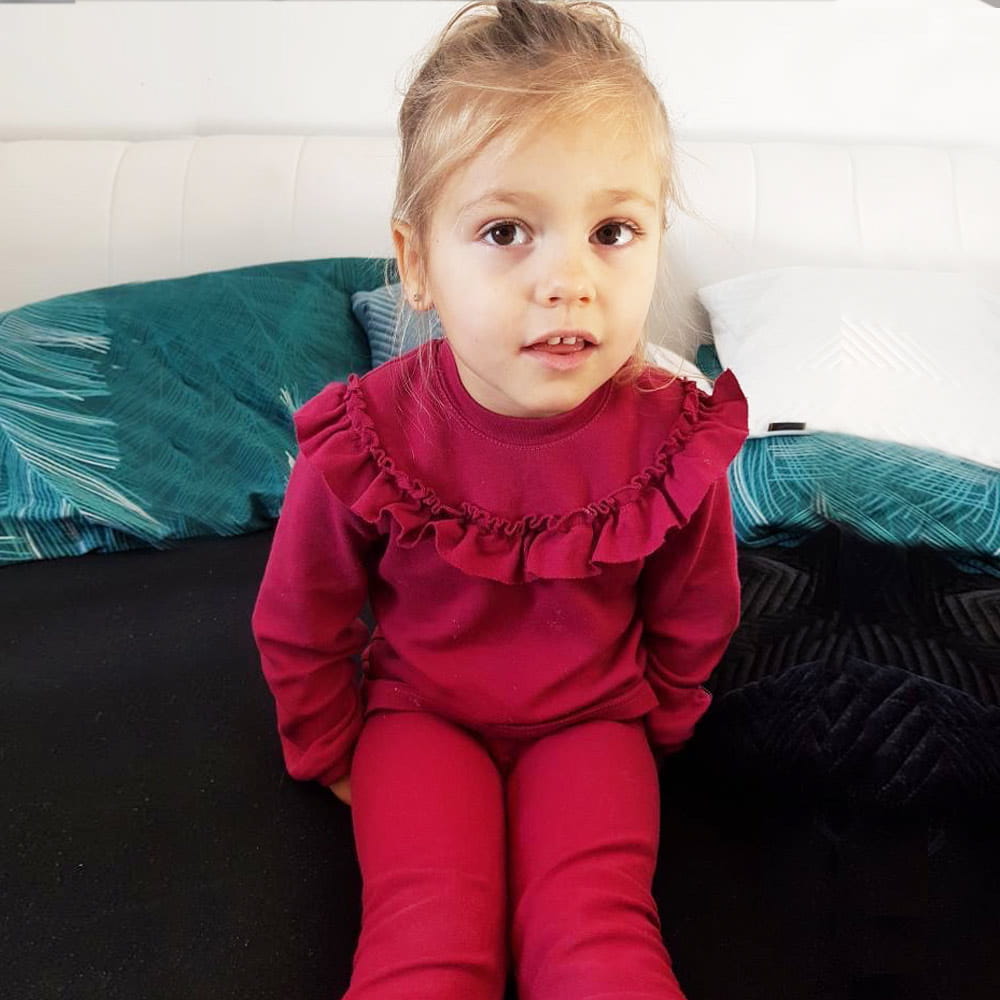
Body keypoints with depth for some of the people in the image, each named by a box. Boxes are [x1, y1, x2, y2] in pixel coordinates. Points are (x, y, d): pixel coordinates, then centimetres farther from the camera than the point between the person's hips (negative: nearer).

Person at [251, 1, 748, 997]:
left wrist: (651, 729, 12)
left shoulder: (673, 439, -19)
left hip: (592, 714, 1)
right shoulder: (362, 440, -22)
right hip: (419, 709, 0)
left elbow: (694, 619, 1)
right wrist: (330, 754, 8)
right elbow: (299, 626, -4)